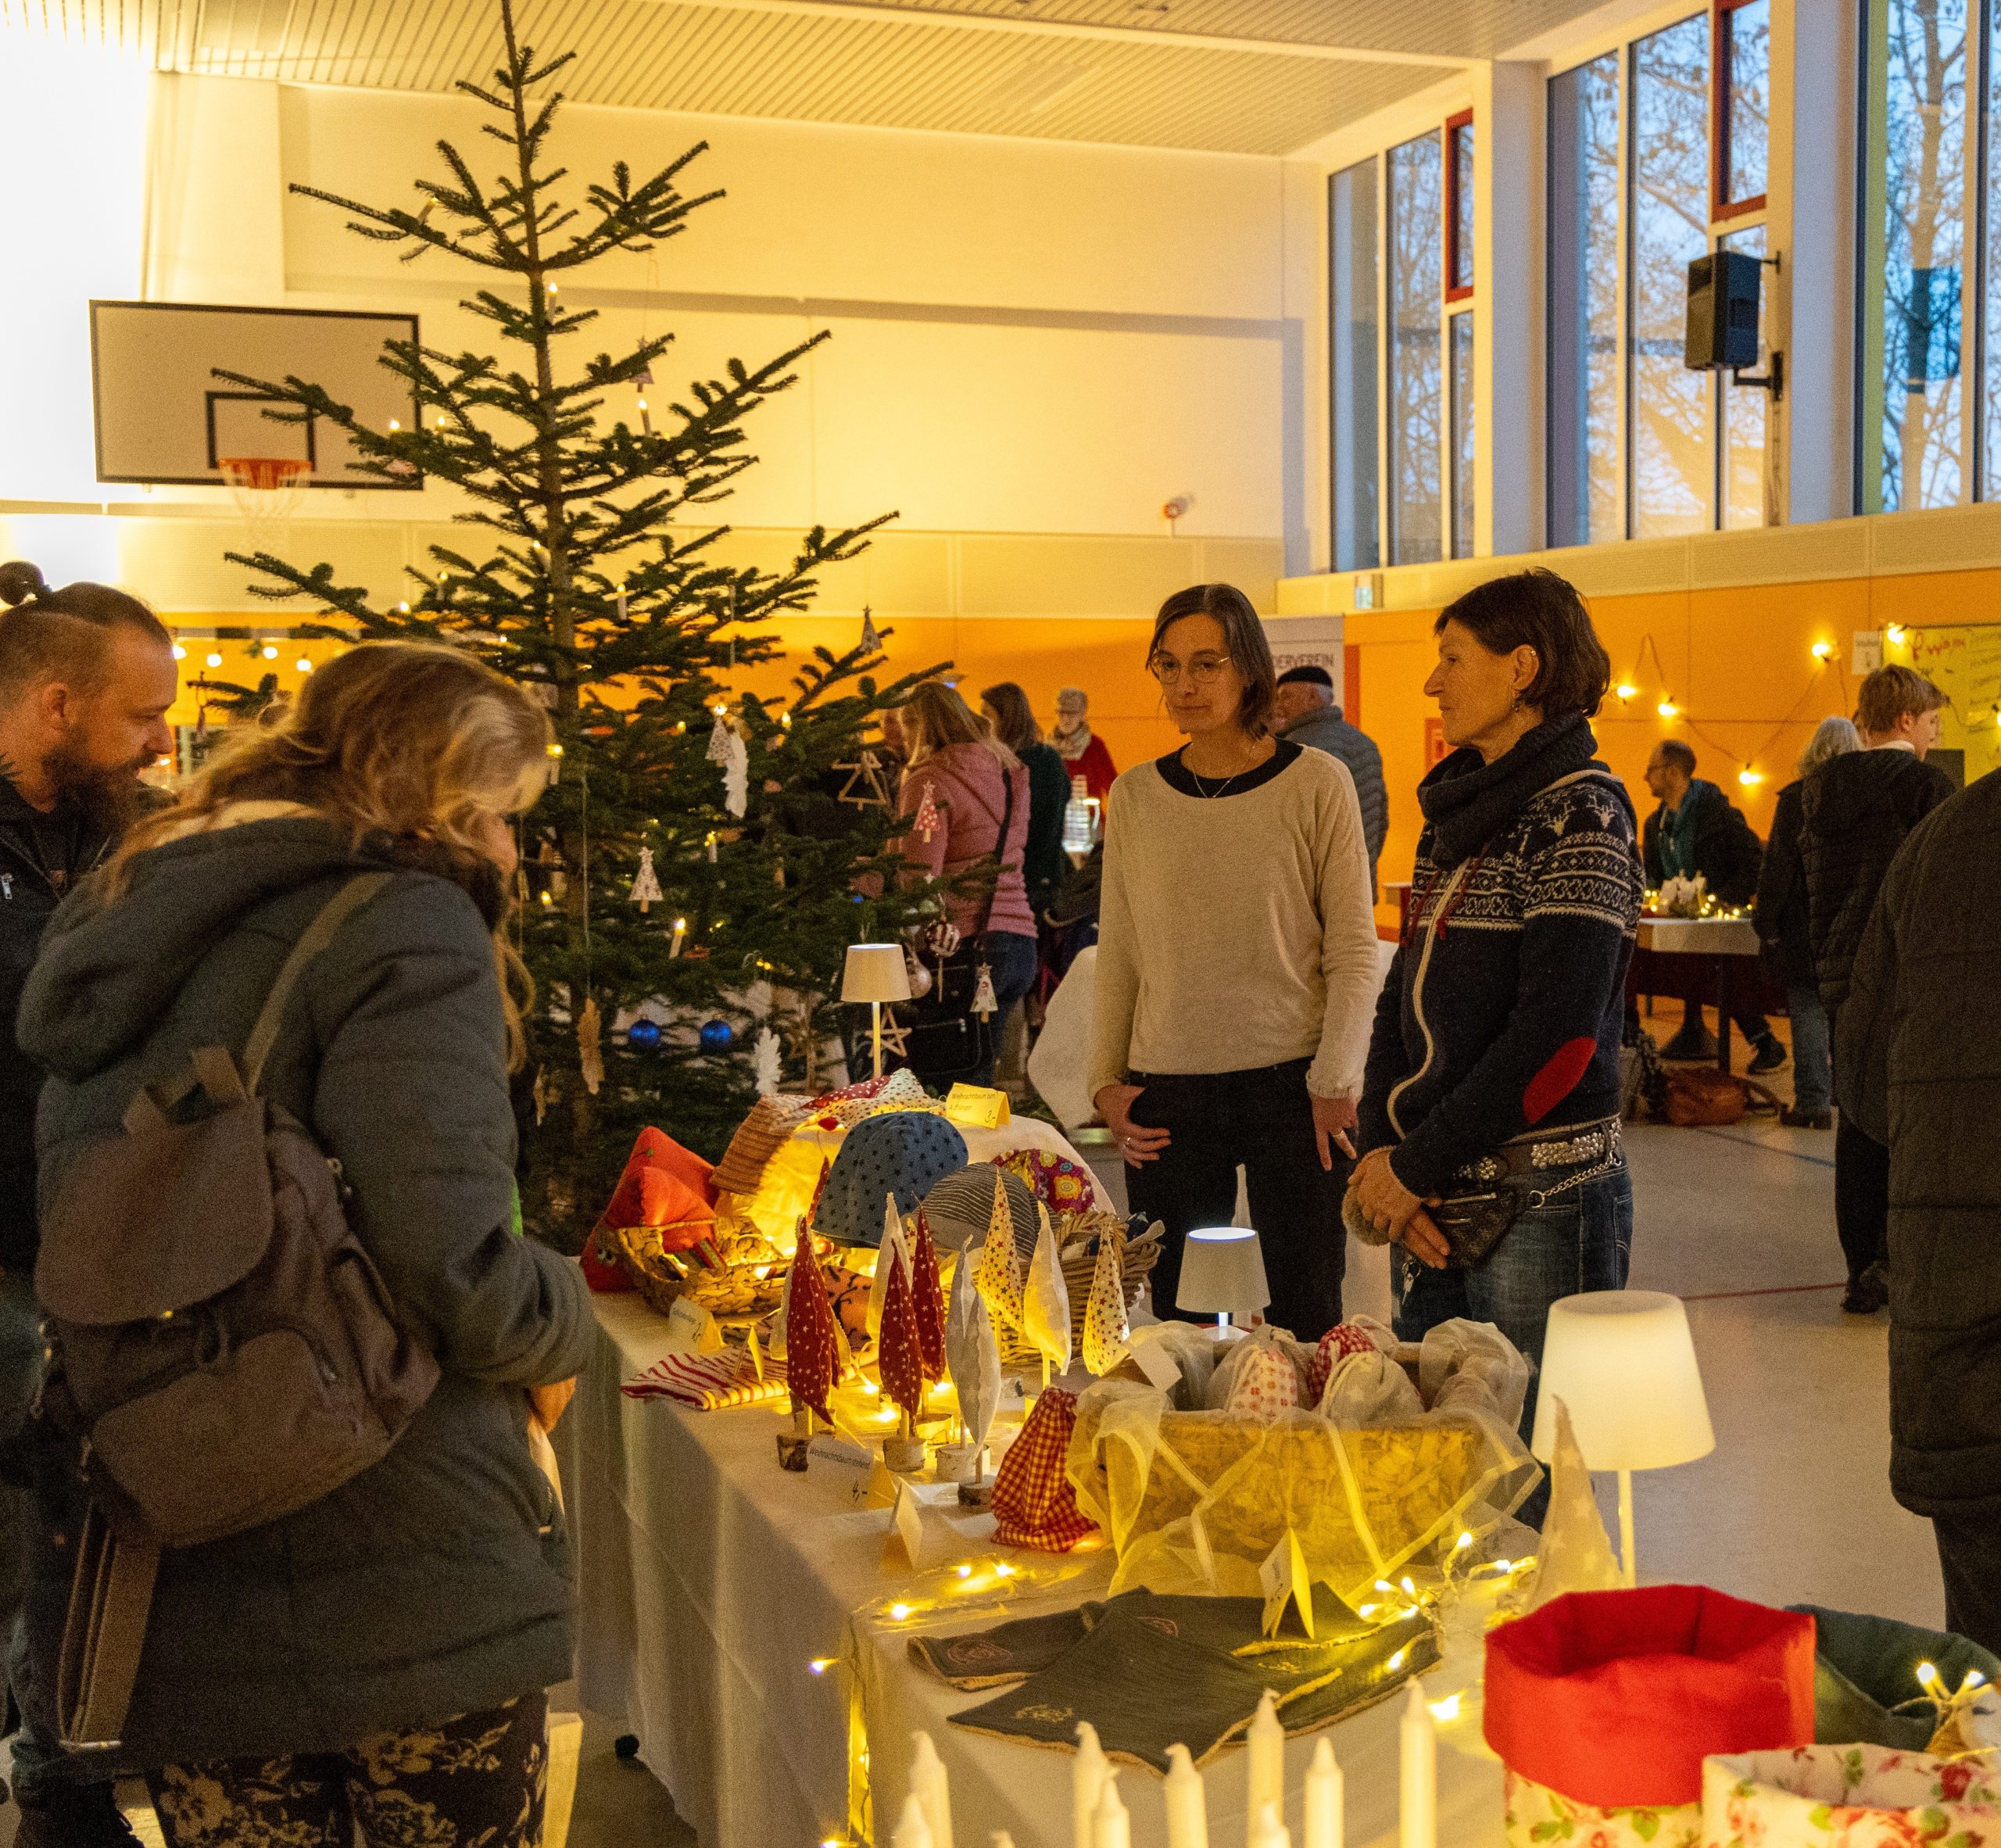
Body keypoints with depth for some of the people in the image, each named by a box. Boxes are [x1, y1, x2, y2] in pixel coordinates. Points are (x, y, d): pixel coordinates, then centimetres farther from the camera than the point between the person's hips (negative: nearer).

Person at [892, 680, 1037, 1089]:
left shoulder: (930, 780, -9)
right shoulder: (1009, 771, 14)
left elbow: (918, 882, -17)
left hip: (964, 947, -8)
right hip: (1020, 942, 8)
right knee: (978, 1083, 15)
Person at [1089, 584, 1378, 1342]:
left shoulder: (1317, 784, -1)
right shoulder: (1135, 796, 8)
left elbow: (1354, 951, 0)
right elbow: (1117, 957, 13)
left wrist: (1334, 1082, -8)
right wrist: (1105, 1081, 6)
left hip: (1291, 1081, -2)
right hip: (1168, 1090, 2)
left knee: (1307, 1322, 0)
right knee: (1176, 1320, 4)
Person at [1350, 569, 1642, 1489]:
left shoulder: (1579, 812, -10)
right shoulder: (1458, 808, 15)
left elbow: (1557, 1037, -18)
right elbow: (1405, 995, 12)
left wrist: (1415, 1165, -14)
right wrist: (1380, 1152, -2)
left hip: (1537, 1205, -7)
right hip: (1436, 1204, 8)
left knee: (1522, 1501, -1)